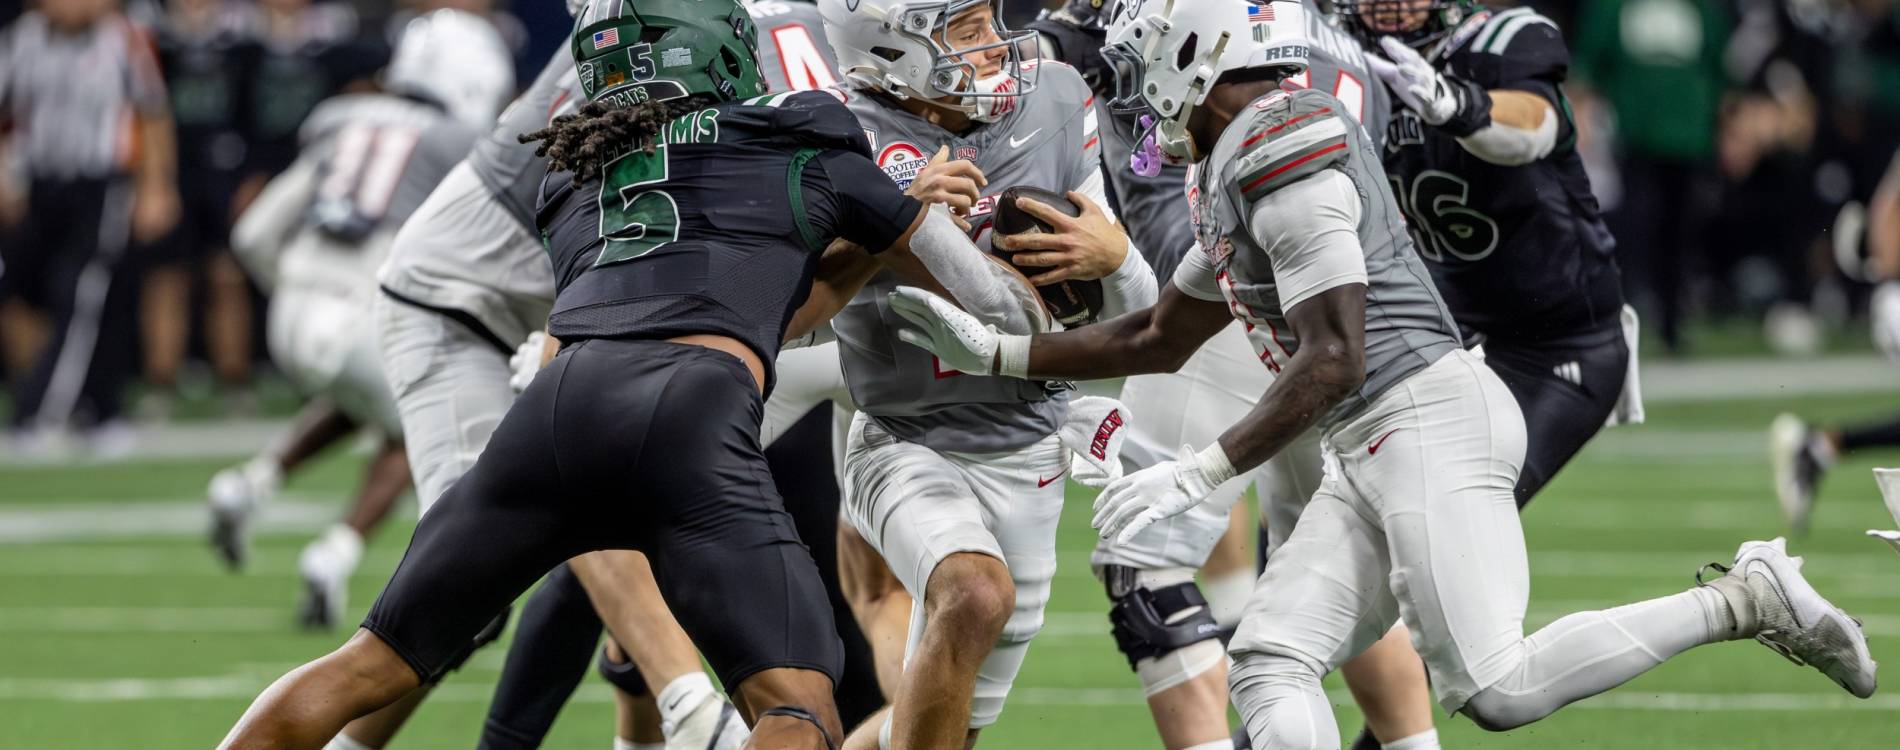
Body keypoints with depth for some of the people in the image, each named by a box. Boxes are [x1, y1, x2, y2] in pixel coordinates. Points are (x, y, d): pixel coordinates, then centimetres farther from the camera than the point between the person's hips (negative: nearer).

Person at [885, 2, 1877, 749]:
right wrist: (989, 352, 28)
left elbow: (1332, 360, -19)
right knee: (1268, 666, -1)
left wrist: (1198, 474, -20)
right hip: (1372, 455, 10)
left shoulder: (1280, 147, -13)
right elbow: (1159, 339, 32)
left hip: (1427, 418, -10)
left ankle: (1747, 598, -6)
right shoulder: (1234, 170, 19)